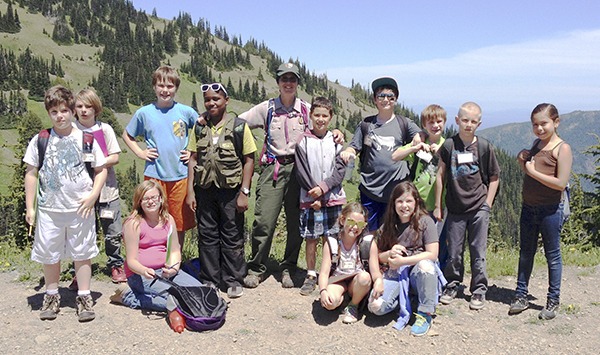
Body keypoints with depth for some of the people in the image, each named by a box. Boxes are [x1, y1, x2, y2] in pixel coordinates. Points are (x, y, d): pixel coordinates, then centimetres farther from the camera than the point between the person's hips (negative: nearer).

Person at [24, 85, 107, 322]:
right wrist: (30, 207, 1)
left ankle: (84, 298, 19)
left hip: (81, 209, -1)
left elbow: (101, 170, 4)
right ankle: (51, 297, 29)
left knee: (82, 254, 8)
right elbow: (31, 173, 4)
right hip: (49, 209, 1)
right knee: (50, 255, 11)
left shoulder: (86, 139, -1)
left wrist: (93, 196, -9)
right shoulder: (40, 140, 1)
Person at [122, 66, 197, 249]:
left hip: (181, 176, 0)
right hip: (154, 175, 0)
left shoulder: (186, 112, 1)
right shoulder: (144, 113, 2)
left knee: (180, 223, 8)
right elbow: (127, 135, 16)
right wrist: (140, 153, 3)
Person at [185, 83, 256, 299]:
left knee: (232, 237, 4)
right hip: (204, 189, 3)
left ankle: (233, 281, 17)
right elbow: (193, 159, 8)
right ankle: (209, 280, 23)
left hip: (230, 191, -3)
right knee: (207, 236, 10)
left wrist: (244, 192, -9)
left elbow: (249, 160, -3)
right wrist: (190, 191, 2)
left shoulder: (239, 127, -2)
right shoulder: (199, 127, 8)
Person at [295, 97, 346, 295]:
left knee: (333, 238, 4)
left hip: (334, 198, 1)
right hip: (310, 199, -1)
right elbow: (301, 172, -4)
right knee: (311, 239, 4)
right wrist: (314, 195, -9)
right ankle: (311, 276, 16)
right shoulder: (303, 141, 0)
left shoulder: (336, 141, 5)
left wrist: (323, 187, -13)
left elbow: (340, 169, -1)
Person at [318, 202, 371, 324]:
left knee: (364, 277, -34)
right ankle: (343, 297, 4)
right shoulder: (331, 243, -10)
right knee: (329, 303, -33)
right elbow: (324, 272, -14)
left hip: (356, 283, 1)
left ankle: (353, 305, -5)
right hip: (337, 281, -1)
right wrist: (323, 291, -34)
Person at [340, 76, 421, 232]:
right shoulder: (366, 124, 10)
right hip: (370, 188, 1)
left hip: (396, 189, 0)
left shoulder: (404, 123, 8)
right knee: (369, 232, 7)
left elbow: (419, 138, -5)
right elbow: (354, 148, 10)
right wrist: (347, 153, -13)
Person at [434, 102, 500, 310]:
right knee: (454, 252, 9)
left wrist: (487, 205, 0)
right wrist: (437, 206, 2)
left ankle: (479, 290, 20)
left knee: (478, 252, 5)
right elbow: (441, 176, 2)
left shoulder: (484, 147, -3)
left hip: (478, 209, 0)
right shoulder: (449, 145, -2)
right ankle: (452, 285, 28)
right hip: (455, 209, 1)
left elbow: (494, 178, 5)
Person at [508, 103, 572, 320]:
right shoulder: (536, 144, 9)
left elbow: (561, 183, -21)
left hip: (550, 210, -7)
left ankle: (553, 301, 20)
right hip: (529, 206, 7)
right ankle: (521, 296, 23)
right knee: (525, 253, 12)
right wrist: (522, 162, -1)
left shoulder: (562, 148, -12)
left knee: (552, 255, 7)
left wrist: (533, 171, -18)